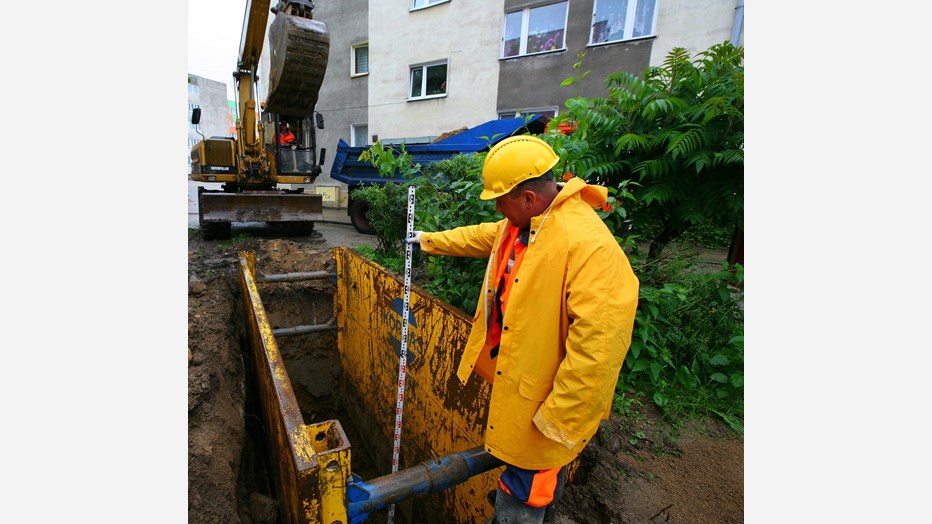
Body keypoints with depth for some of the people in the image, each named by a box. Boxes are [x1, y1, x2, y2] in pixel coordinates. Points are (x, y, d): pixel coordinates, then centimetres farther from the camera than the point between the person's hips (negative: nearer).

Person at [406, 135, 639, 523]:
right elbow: (479, 237, 19)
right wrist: (428, 240, 30)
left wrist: (557, 420, -24)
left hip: (542, 399, -8)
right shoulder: (517, 224, -1)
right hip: (511, 379, 8)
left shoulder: (589, 244, -31)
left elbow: (597, 345, -32)